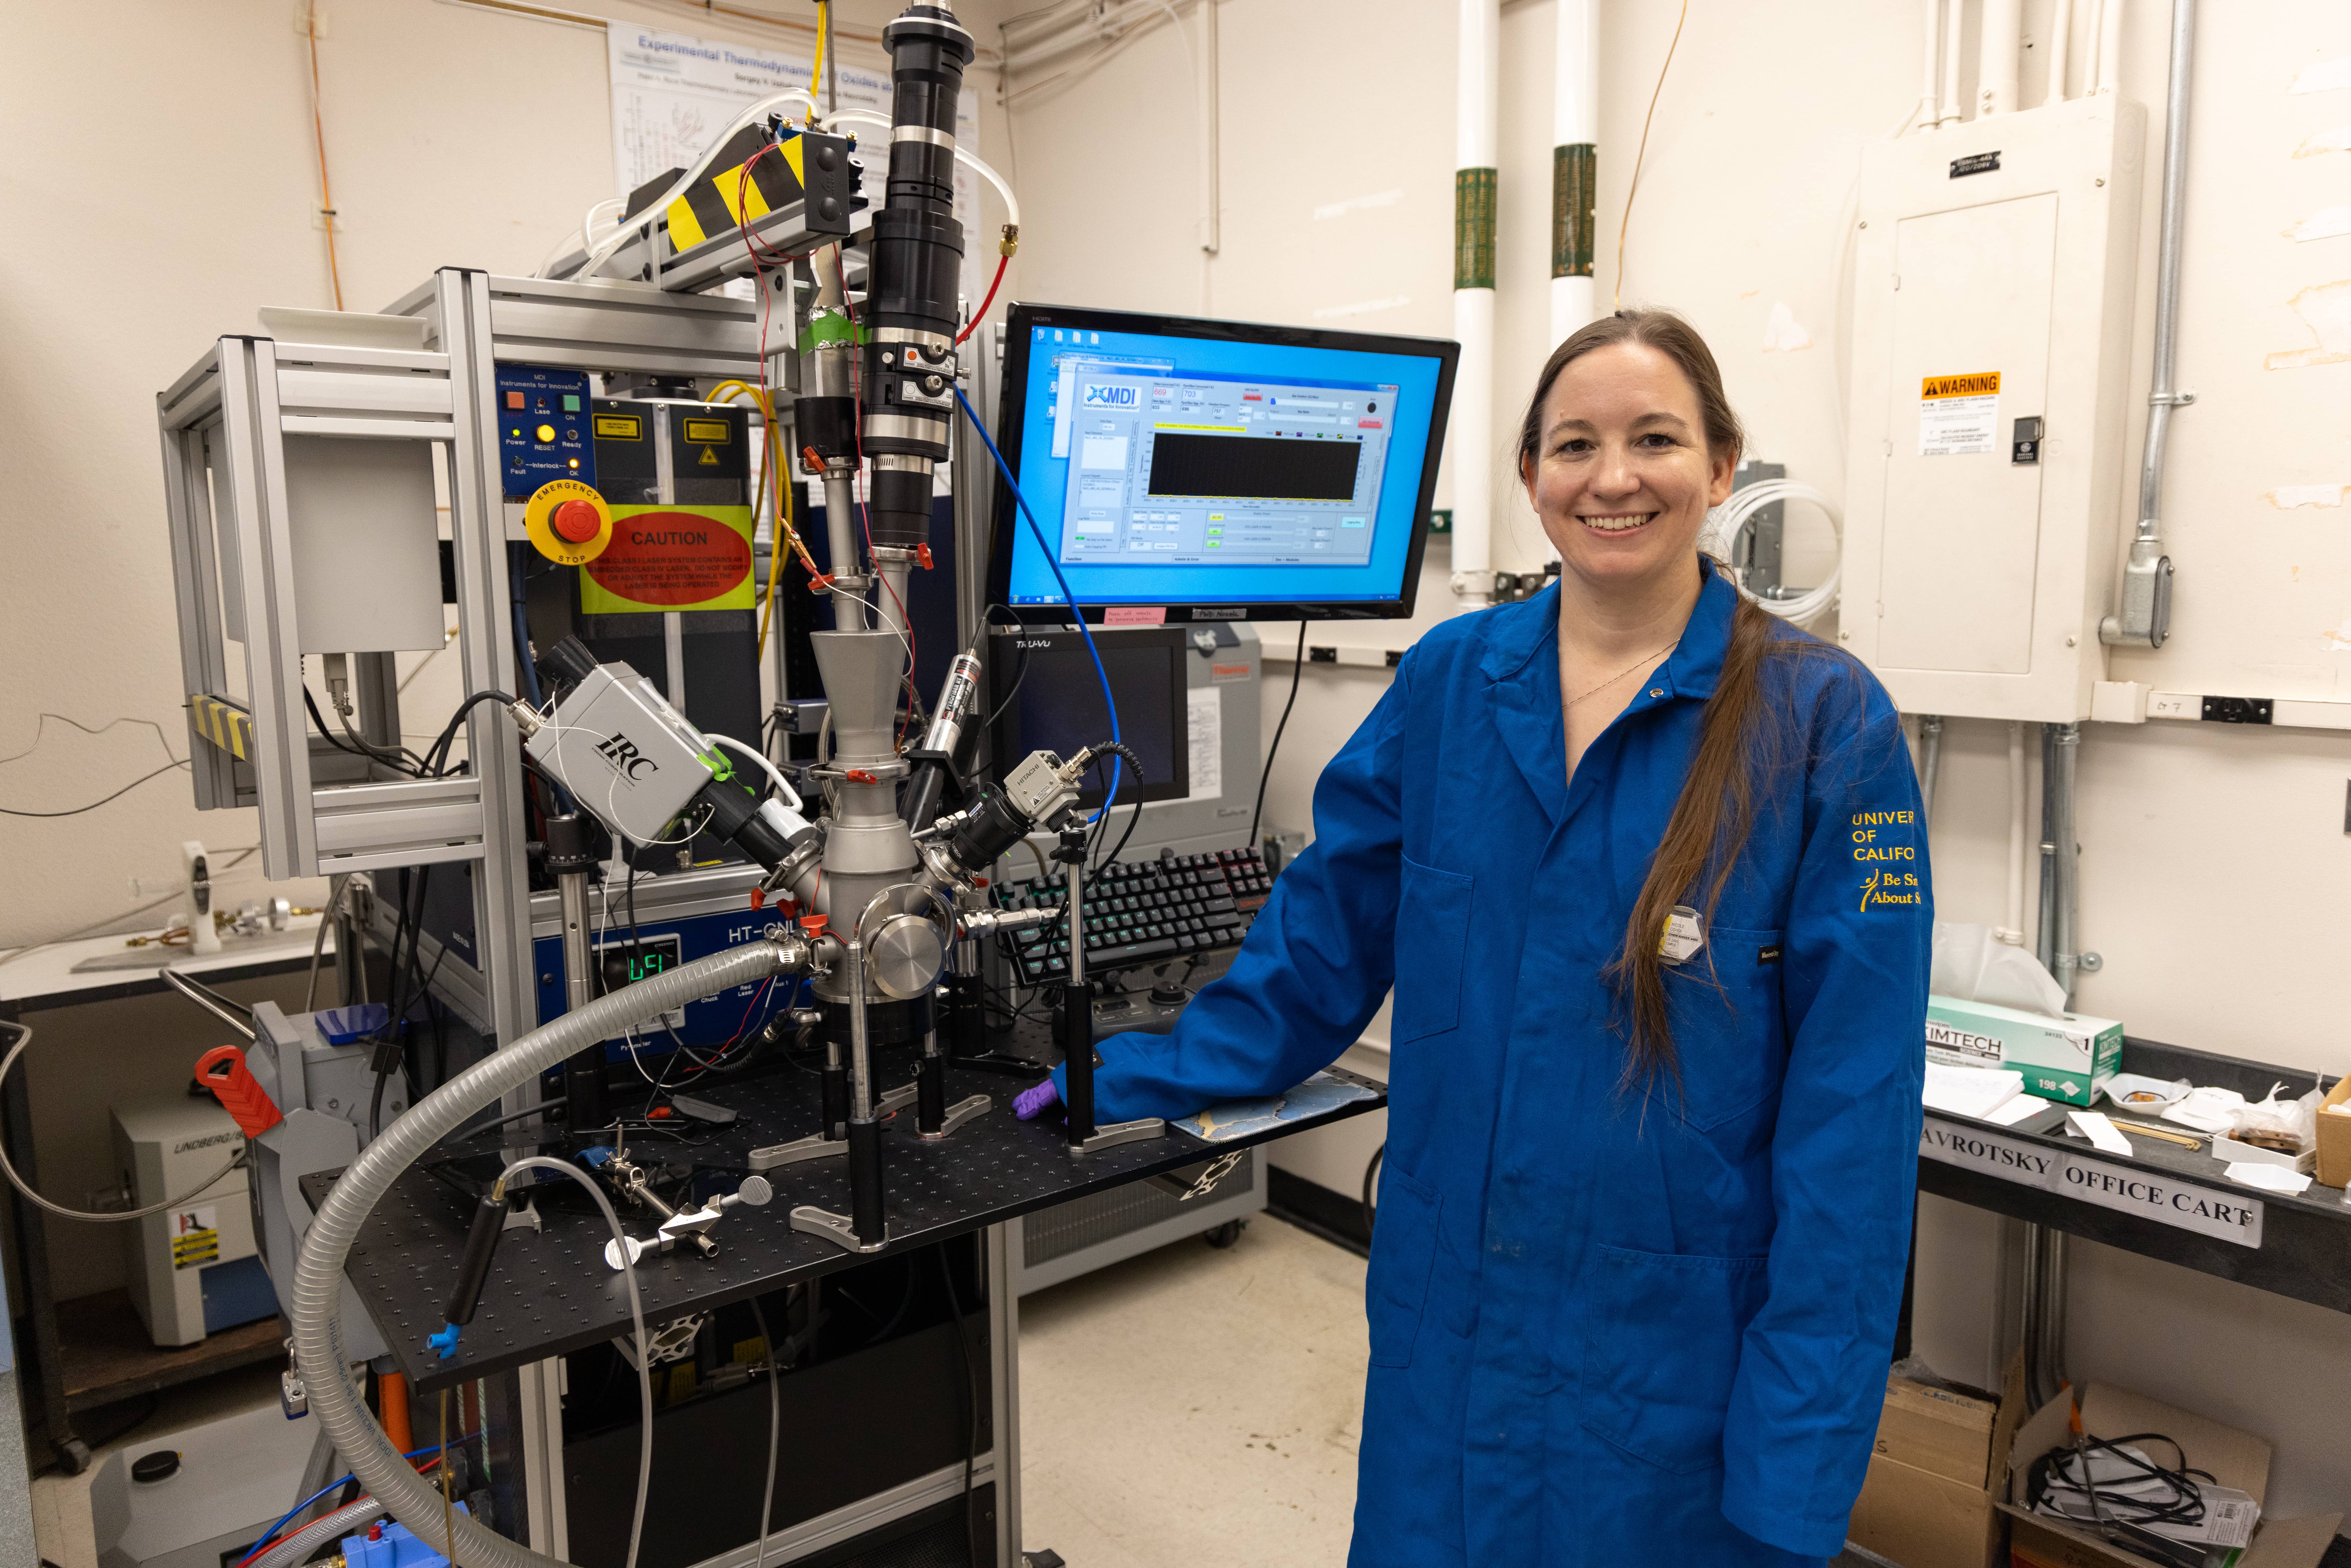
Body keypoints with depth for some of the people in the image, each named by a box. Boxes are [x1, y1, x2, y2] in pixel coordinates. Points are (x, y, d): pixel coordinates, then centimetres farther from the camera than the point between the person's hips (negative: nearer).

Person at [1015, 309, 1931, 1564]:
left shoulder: (1825, 727, -11)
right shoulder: (1450, 680, -2)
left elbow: (1851, 1108, -12)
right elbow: (1326, 933, 7)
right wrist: (1138, 1079, 8)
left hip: (1671, 1364, -2)